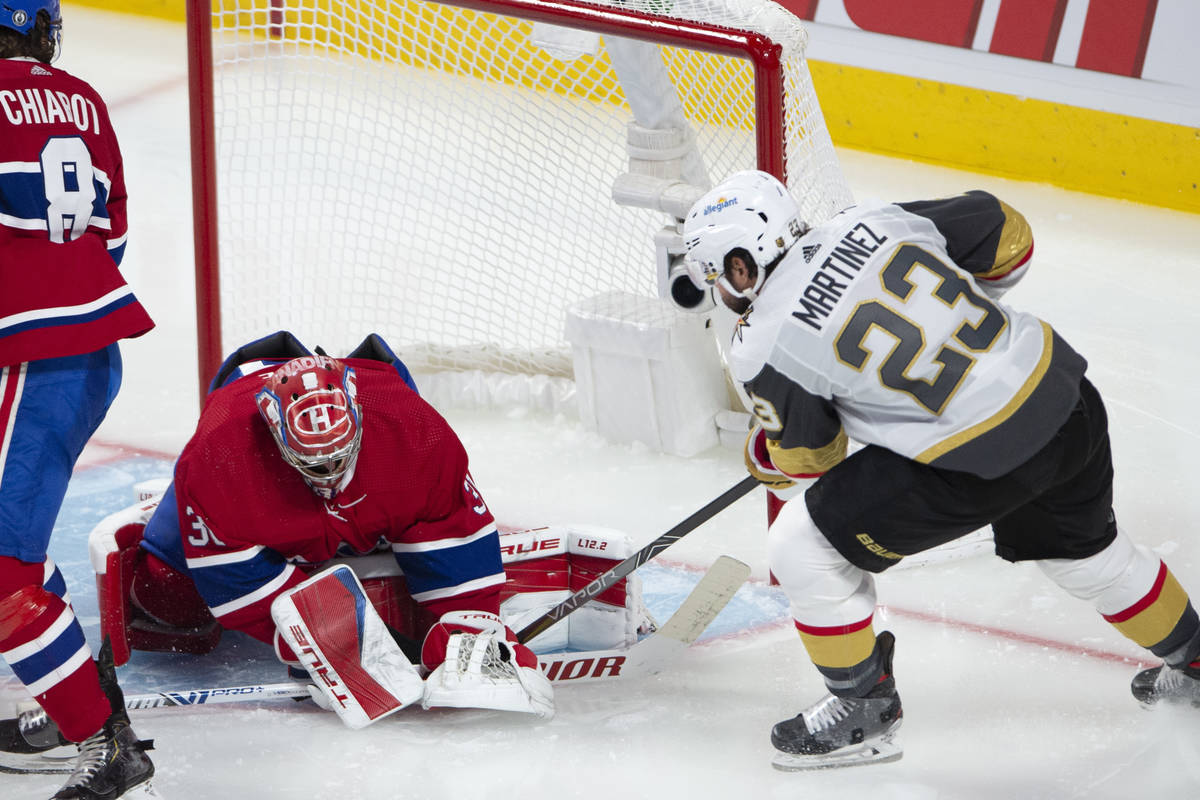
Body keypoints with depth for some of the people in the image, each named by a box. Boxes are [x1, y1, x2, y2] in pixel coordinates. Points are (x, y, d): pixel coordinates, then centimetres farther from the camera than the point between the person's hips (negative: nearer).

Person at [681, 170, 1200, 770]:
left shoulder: (764, 348, -8)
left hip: (976, 463, -7)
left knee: (803, 546, 7)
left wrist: (761, 454, 29)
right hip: (1068, 398, 7)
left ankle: (864, 710, 21)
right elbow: (1005, 235, 13)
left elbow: (806, 461, 6)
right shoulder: (871, 223, 4)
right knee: (1083, 550, 34)